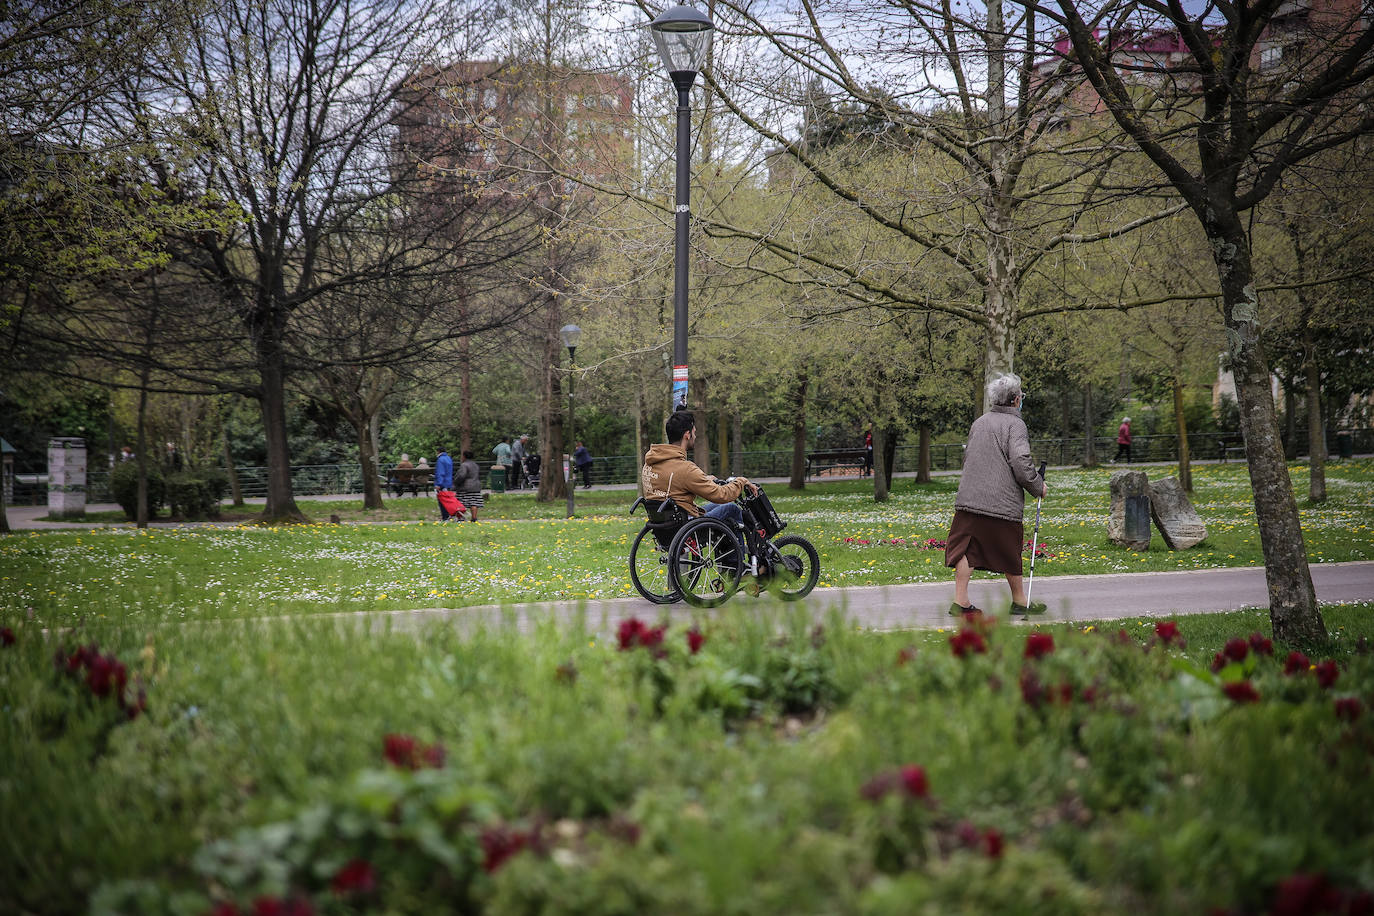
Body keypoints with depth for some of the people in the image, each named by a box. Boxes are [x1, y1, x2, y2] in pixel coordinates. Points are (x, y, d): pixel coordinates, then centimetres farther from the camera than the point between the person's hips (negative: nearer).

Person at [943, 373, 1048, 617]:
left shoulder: (978, 423, 14)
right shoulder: (1015, 424, -7)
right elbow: (1020, 462, -15)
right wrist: (1038, 487, -1)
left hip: (969, 497, 6)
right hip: (1002, 502, -6)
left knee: (966, 549, 4)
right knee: (1010, 551, 8)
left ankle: (960, 601, -1)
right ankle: (1019, 601, 20)